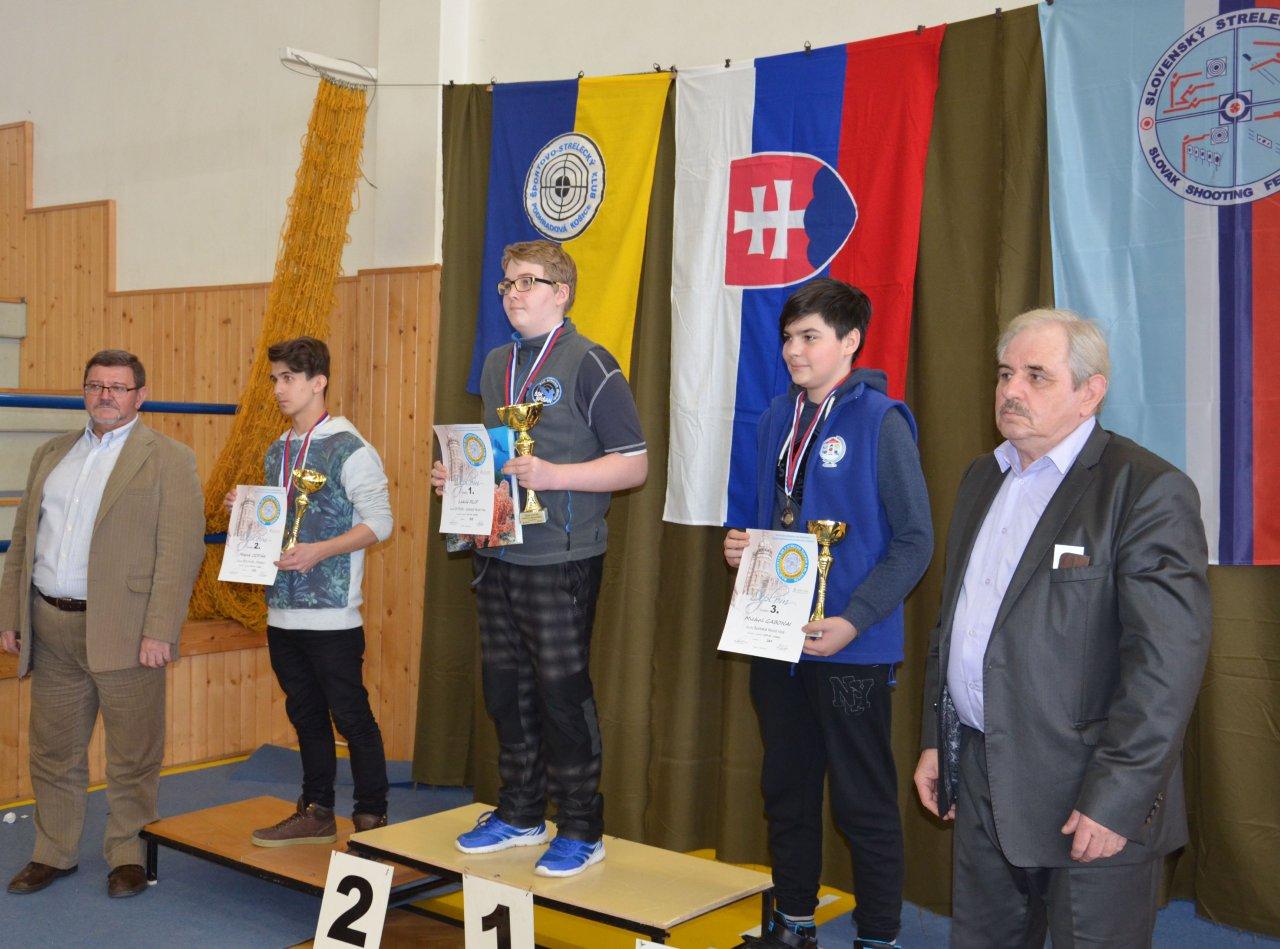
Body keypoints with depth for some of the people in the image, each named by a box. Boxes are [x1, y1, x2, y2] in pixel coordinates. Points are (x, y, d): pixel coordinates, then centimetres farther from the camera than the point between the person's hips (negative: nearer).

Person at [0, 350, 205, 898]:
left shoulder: (168, 460, -4)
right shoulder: (51, 455, 15)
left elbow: (181, 551, -11)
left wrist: (159, 631, -17)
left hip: (124, 632, -5)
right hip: (50, 629, 5)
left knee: (131, 756, 4)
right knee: (53, 751, 14)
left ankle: (127, 854, 21)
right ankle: (53, 853, 29)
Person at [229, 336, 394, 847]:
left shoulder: (349, 449, -10)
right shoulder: (277, 452, 13)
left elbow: (379, 522, -14)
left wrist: (318, 551, -23)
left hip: (332, 614, -7)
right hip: (283, 611, 7)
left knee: (352, 717, 0)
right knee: (306, 715, 15)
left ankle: (372, 819, 11)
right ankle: (317, 813, 27)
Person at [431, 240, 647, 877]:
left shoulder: (588, 363, -9)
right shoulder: (497, 365, 14)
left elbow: (633, 464, -12)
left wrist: (551, 476, -22)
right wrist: (456, 474, 5)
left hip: (560, 561, -7)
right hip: (498, 555, 7)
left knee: (562, 693, 0)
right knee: (506, 688, 13)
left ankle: (582, 830, 14)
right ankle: (520, 814, 29)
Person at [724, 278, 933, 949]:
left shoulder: (879, 421, -11)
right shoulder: (778, 418, 9)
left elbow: (915, 541, -13)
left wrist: (854, 620, -20)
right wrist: (743, 546, -1)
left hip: (851, 647, -7)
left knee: (863, 803, 5)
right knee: (786, 790, 18)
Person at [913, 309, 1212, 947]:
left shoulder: (1148, 489, -13)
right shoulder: (982, 479, 12)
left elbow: (1168, 661, -19)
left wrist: (1115, 797, -21)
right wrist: (936, 740, 16)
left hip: (1086, 799, -7)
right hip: (979, 785, 7)